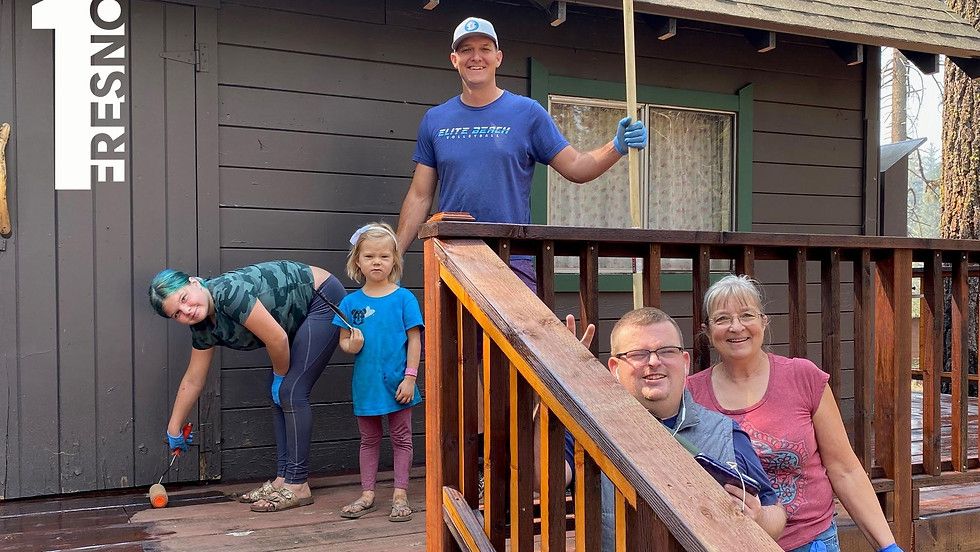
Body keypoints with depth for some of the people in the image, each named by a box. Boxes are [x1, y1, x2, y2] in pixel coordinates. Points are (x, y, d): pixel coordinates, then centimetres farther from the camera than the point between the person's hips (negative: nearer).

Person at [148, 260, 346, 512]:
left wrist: (280, 376, -8)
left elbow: (277, 339, -26)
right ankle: (283, 479, 12)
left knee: (291, 392, -12)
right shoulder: (203, 328, -3)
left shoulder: (228, 291, -29)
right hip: (300, 318, 8)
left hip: (324, 299, -8)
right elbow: (192, 381, 8)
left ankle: (297, 486, -7)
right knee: (278, 393, 6)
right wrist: (173, 430, 15)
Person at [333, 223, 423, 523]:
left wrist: (410, 377, -11)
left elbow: (414, 340, -6)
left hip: (397, 383, -3)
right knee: (369, 440, 15)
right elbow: (343, 339, 6)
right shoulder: (351, 302, 1)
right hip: (366, 383, 3)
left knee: (401, 438, 8)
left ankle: (400, 495, 17)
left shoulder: (404, 298, -6)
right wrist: (351, 345, -17)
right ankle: (367, 494, 24)